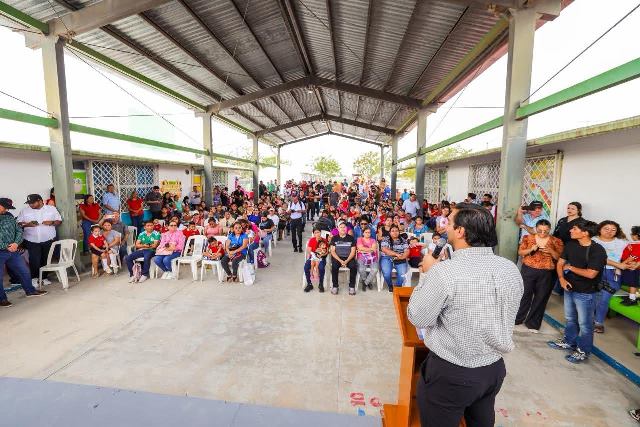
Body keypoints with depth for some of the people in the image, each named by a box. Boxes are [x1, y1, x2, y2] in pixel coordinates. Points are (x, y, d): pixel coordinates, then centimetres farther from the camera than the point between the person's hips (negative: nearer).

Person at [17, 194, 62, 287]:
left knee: (46, 260, 8)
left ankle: (44, 277, 22)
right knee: (34, 260, -6)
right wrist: (27, 224, -15)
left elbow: (59, 221, 5)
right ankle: (34, 278, 12)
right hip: (32, 240, 0)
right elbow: (18, 223, 5)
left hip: (48, 239, 0)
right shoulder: (24, 211, 4)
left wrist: (52, 222, -15)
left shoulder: (51, 209, 3)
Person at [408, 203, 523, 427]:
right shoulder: (511, 269, -7)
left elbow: (417, 318, -16)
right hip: (495, 369, 6)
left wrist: (429, 272, -8)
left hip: (450, 373, -6)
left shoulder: (444, 272, -28)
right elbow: (505, 316, 8)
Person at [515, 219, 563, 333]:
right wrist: (531, 249, -17)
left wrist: (551, 251, -17)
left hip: (546, 274, 1)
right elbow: (520, 252, 0)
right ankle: (517, 318, 22)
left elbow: (560, 258, 0)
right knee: (524, 295, 6)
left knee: (541, 298, 8)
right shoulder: (528, 238, 0)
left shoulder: (556, 241, 0)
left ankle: (533, 323, 23)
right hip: (528, 270, 0)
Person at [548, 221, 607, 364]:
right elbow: (560, 263, 5)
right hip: (569, 289, 6)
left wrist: (570, 267, -13)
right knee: (570, 319, 22)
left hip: (585, 293, -6)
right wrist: (562, 279, -8)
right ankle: (568, 341, 39)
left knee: (584, 324, 9)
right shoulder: (570, 245, -1)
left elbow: (590, 274, -25)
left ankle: (583, 351, 25)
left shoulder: (597, 250, -20)